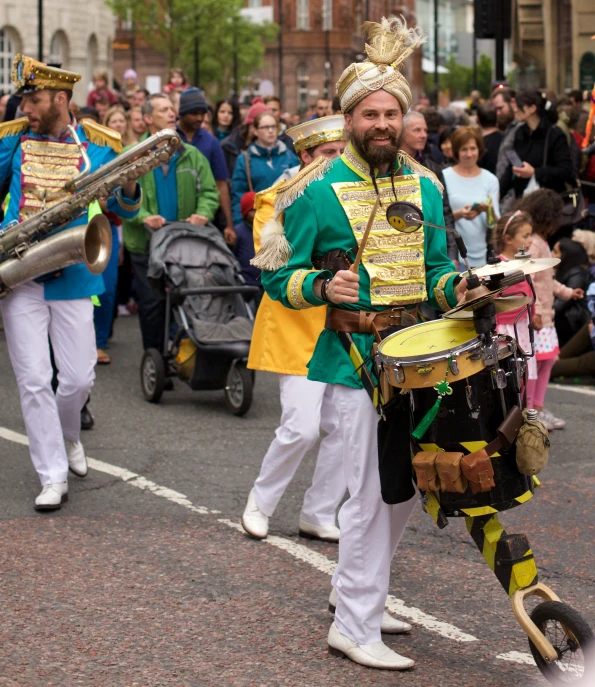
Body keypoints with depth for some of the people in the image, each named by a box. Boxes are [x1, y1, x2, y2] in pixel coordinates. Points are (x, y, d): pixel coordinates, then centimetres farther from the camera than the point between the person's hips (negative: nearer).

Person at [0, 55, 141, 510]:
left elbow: (123, 210, 7)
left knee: (79, 378, 3)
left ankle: (67, 436, 36)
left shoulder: (98, 145, 2)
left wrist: (129, 188, -15)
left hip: (71, 278, 0)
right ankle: (53, 477, 5)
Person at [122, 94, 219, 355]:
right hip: (146, 243, -2)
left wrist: (203, 213, -14)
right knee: (152, 302, 1)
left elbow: (209, 191, 7)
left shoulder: (192, 155, 9)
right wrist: (143, 217, -24)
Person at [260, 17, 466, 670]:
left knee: (402, 489, 14)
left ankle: (356, 596, 32)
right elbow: (277, 276, -3)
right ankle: (354, 629, 4)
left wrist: (457, 290, -6)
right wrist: (323, 286, -22)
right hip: (356, 356, -6)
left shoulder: (424, 186, 9)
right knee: (373, 494, -6)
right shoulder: (318, 193, -8)